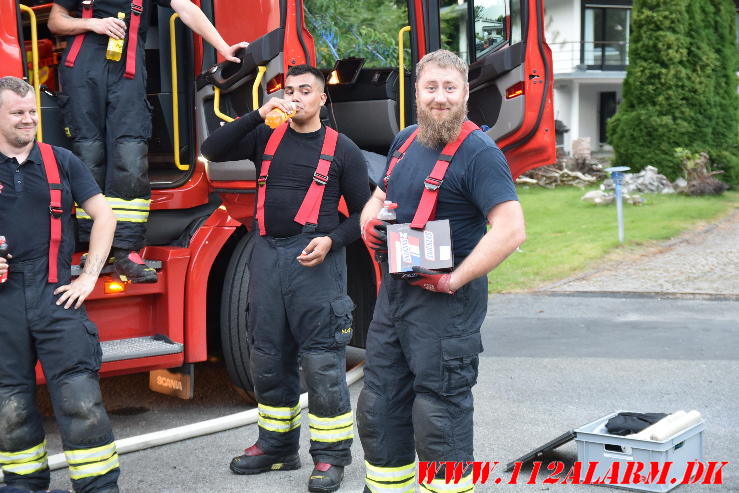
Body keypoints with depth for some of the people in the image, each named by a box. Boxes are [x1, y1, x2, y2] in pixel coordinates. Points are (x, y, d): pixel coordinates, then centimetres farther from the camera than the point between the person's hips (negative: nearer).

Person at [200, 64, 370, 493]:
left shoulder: (342, 149, 4)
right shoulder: (267, 137, 14)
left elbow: (363, 211, 3)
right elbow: (213, 150, 2)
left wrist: (332, 240, -13)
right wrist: (259, 115, -5)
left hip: (315, 260, -4)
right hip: (268, 254, 5)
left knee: (322, 361, -5)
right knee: (269, 358, 11)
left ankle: (331, 455, 5)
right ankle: (278, 445, 26)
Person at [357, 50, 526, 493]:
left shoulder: (479, 153, -14)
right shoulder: (405, 141, 11)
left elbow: (510, 230, -24)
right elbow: (380, 198, 24)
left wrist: (454, 281, -23)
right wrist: (370, 225, 0)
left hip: (444, 302, -8)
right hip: (394, 289, 8)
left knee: (439, 415, -2)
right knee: (379, 407, 16)